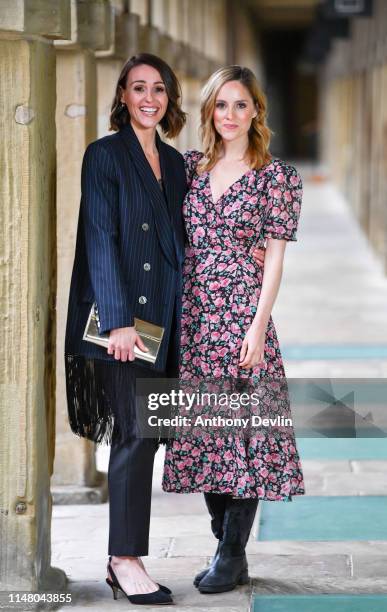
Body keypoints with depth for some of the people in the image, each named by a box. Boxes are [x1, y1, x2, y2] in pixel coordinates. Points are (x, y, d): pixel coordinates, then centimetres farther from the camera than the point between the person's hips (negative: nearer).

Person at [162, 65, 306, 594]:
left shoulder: (277, 175, -2)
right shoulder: (189, 167, 10)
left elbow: (275, 257, -6)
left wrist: (258, 327, -13)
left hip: (242, 315, -5)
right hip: (193, 315, 5)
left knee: (242, 427, -3)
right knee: (203, 430, 8)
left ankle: (232, 557, 4)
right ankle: (226, 546, 19)